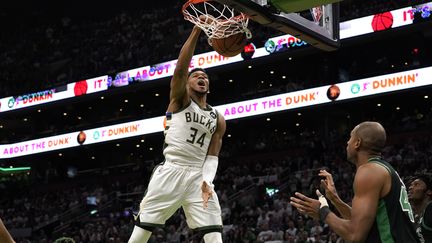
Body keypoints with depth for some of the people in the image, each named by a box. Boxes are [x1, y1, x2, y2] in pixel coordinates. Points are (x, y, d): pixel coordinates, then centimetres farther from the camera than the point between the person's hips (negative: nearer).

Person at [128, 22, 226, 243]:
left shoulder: (218, 119, 16)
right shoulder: (181, 99, 5)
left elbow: (212, 156, 12)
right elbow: (180, 68, -13)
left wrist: (207, 181, -8)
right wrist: (196, 31, -21)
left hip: (198, 175, 4)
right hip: (170, 171, -4)